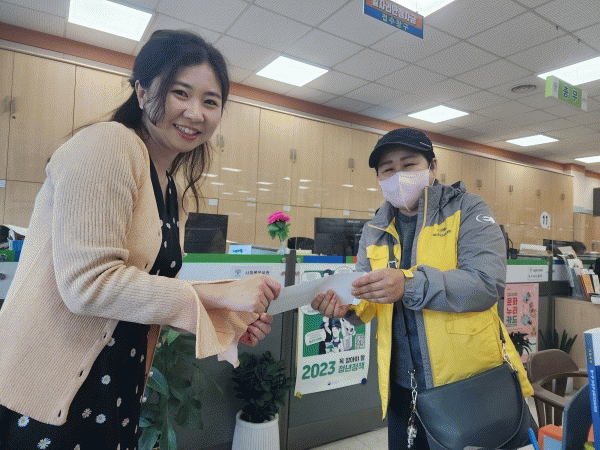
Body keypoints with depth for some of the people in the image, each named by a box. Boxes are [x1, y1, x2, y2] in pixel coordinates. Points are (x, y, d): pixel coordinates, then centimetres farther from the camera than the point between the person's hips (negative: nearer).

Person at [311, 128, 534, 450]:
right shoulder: (374, 231, 5)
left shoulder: (468, 212, -8)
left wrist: (409, 285, -35)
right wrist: (349, 305, -18)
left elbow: (488, 282, -22)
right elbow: (374, 301, 6)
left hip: (470, 381, -3)